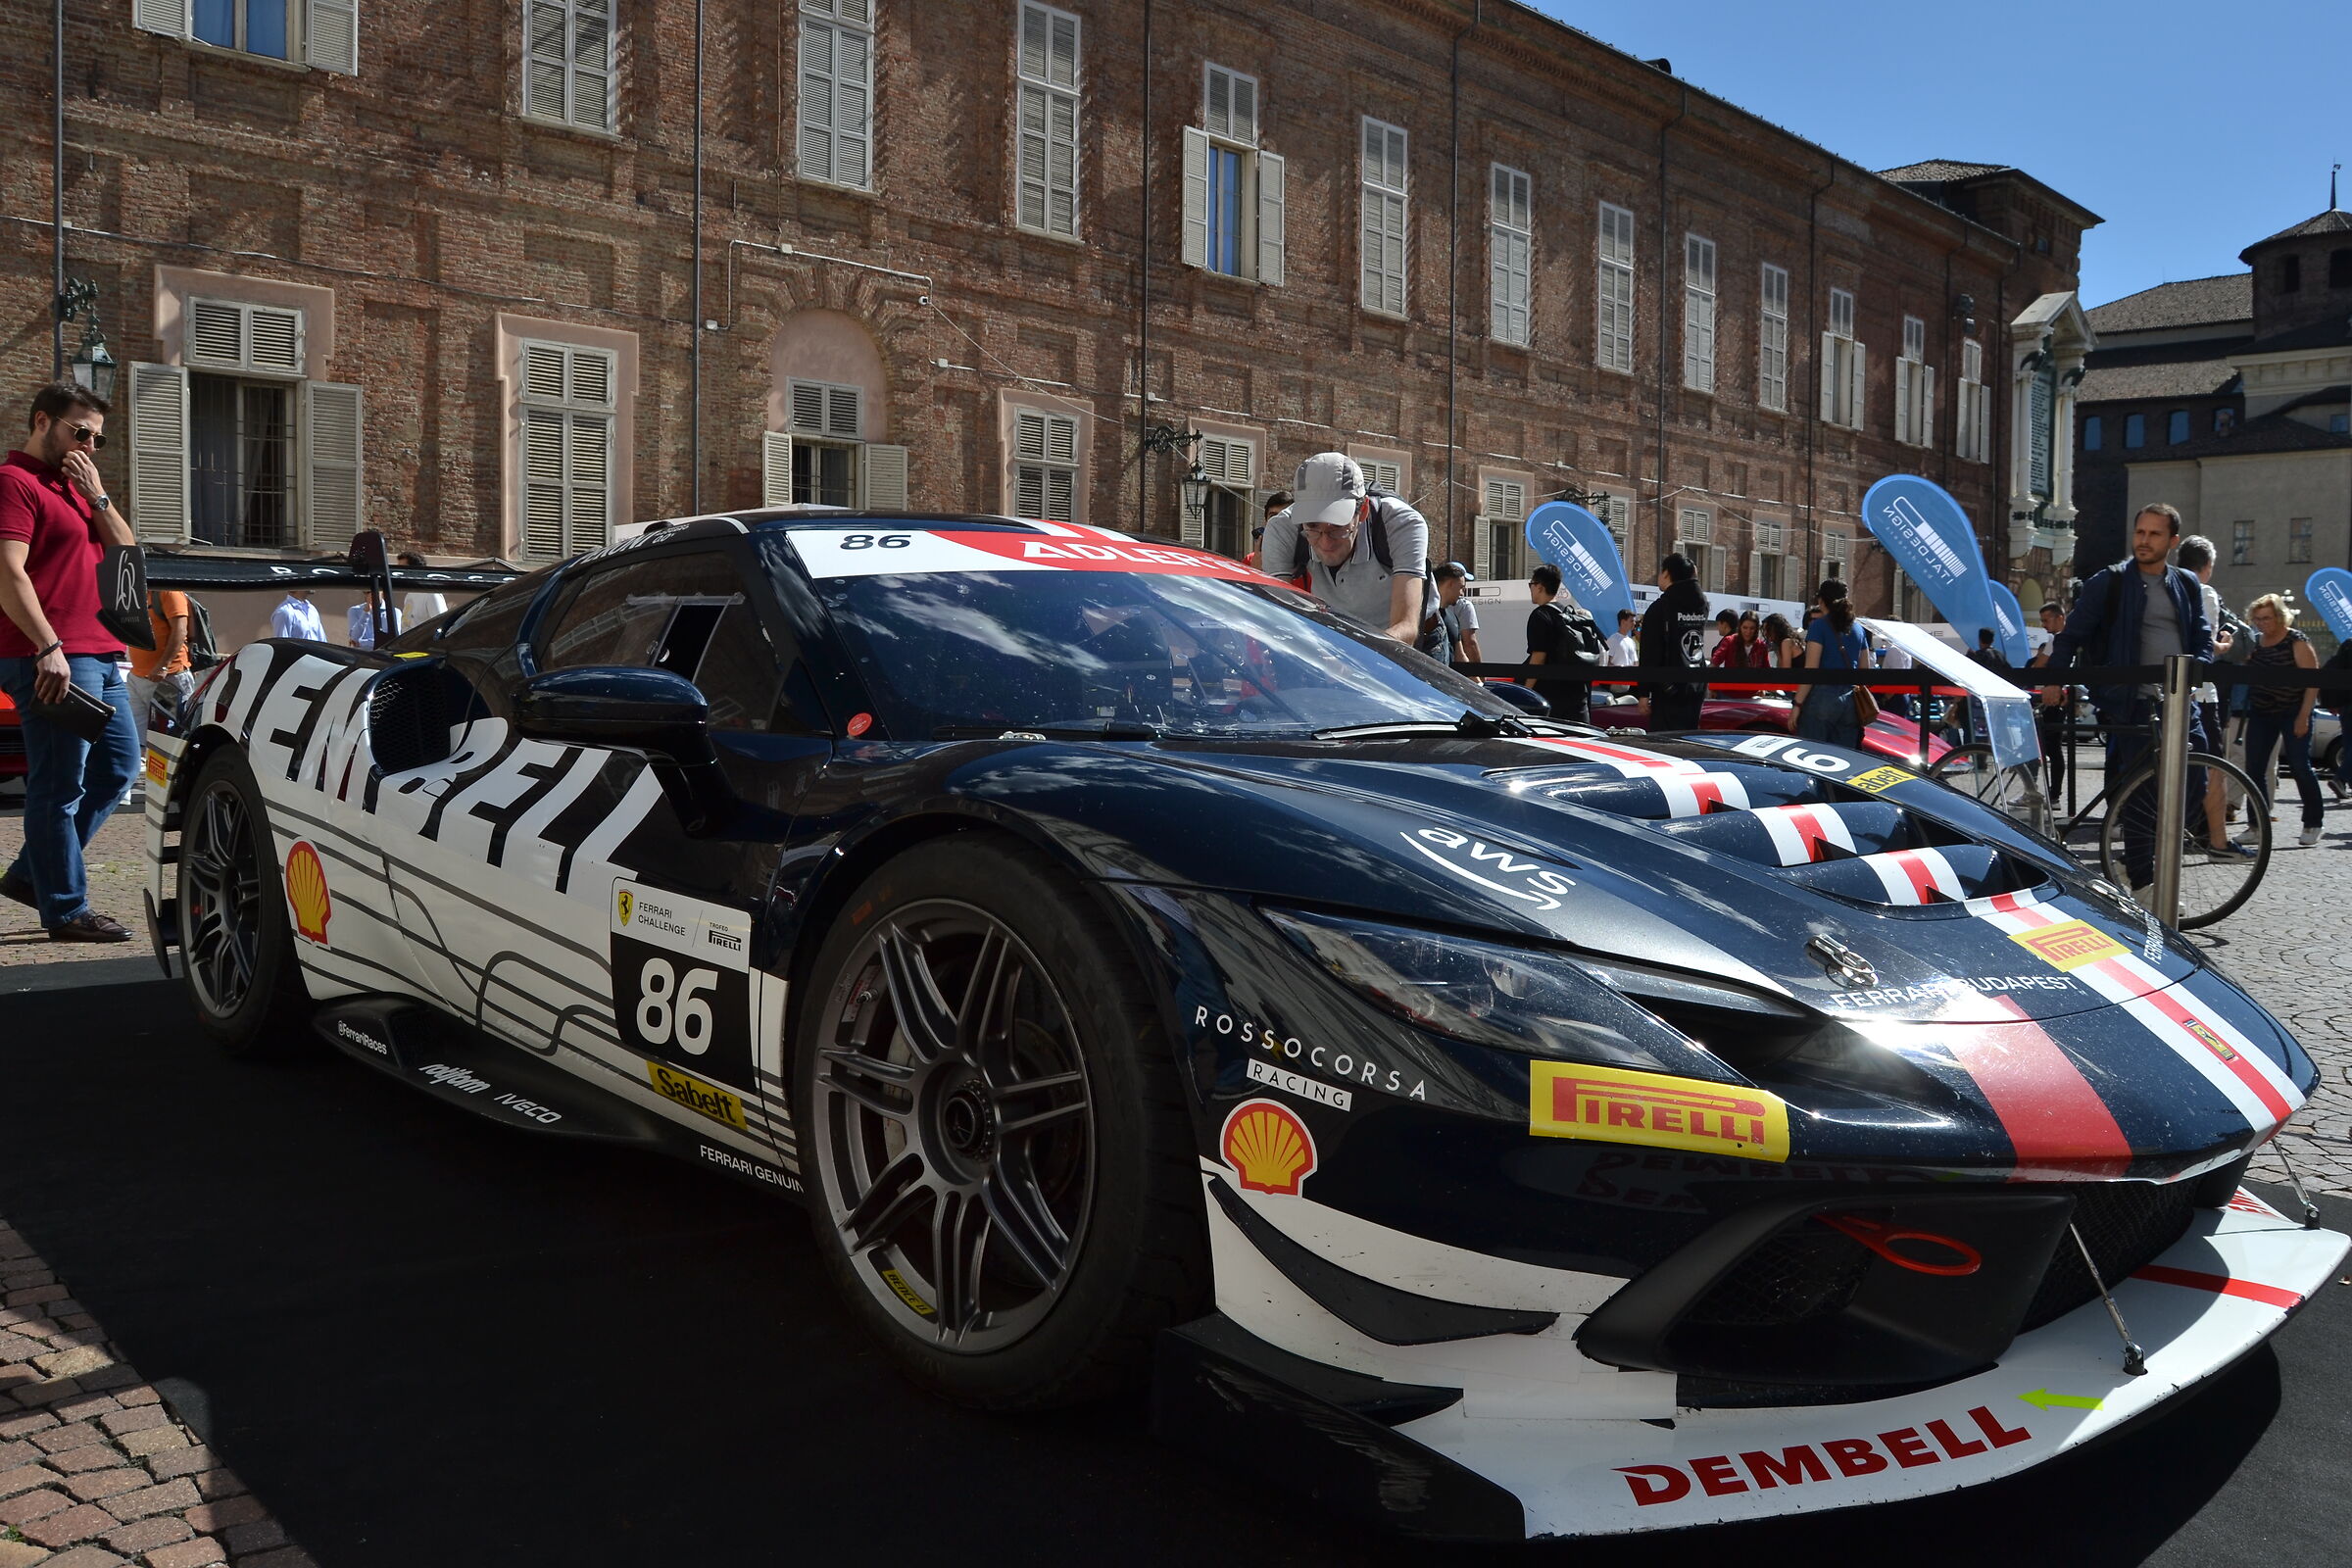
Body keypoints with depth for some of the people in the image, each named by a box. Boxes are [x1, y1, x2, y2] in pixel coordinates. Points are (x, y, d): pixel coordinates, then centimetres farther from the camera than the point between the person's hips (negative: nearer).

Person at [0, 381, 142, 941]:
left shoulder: (77, 483, 22)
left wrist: (96, 496, 3)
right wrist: (48, 647, -24)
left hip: (100, 654, 10)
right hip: (52, 659, -10)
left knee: (119, 765, 14)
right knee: (61, 784, -5)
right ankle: (66, 911, 1)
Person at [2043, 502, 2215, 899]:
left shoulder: (2187, 585, 15)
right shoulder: (2108, 582, 2)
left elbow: (2203, 638, 16)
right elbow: (2072, 634, 2)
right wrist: (2055, 678, -7)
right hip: (2133, 705, -5)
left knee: (2192, 784, 3)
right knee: (2141, 793, -7)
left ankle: (2141, 856, 22)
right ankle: (2142, 882, 0)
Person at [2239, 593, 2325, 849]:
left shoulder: (2297, 642, -10)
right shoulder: (2255, 642, 6)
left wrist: (2303, 717, -17)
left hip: (2293, 714, -5)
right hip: (2261, 713, 5)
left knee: (2300, 767, -4)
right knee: (2254, 769, 0)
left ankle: (2312, 824, 8)